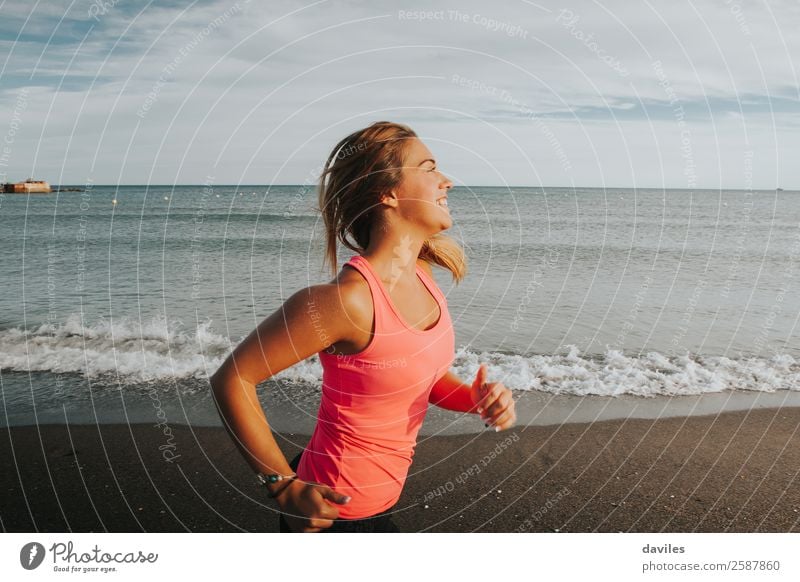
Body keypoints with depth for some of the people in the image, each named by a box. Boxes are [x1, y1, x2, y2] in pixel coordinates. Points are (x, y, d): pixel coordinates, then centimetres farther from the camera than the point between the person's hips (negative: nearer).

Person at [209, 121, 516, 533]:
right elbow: (231, 379, -22)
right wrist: (285, 488, -19)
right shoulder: (348, 299, -28)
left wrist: (475, 398, -9)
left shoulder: (420, 273, -4)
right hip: (333, 511, -7)